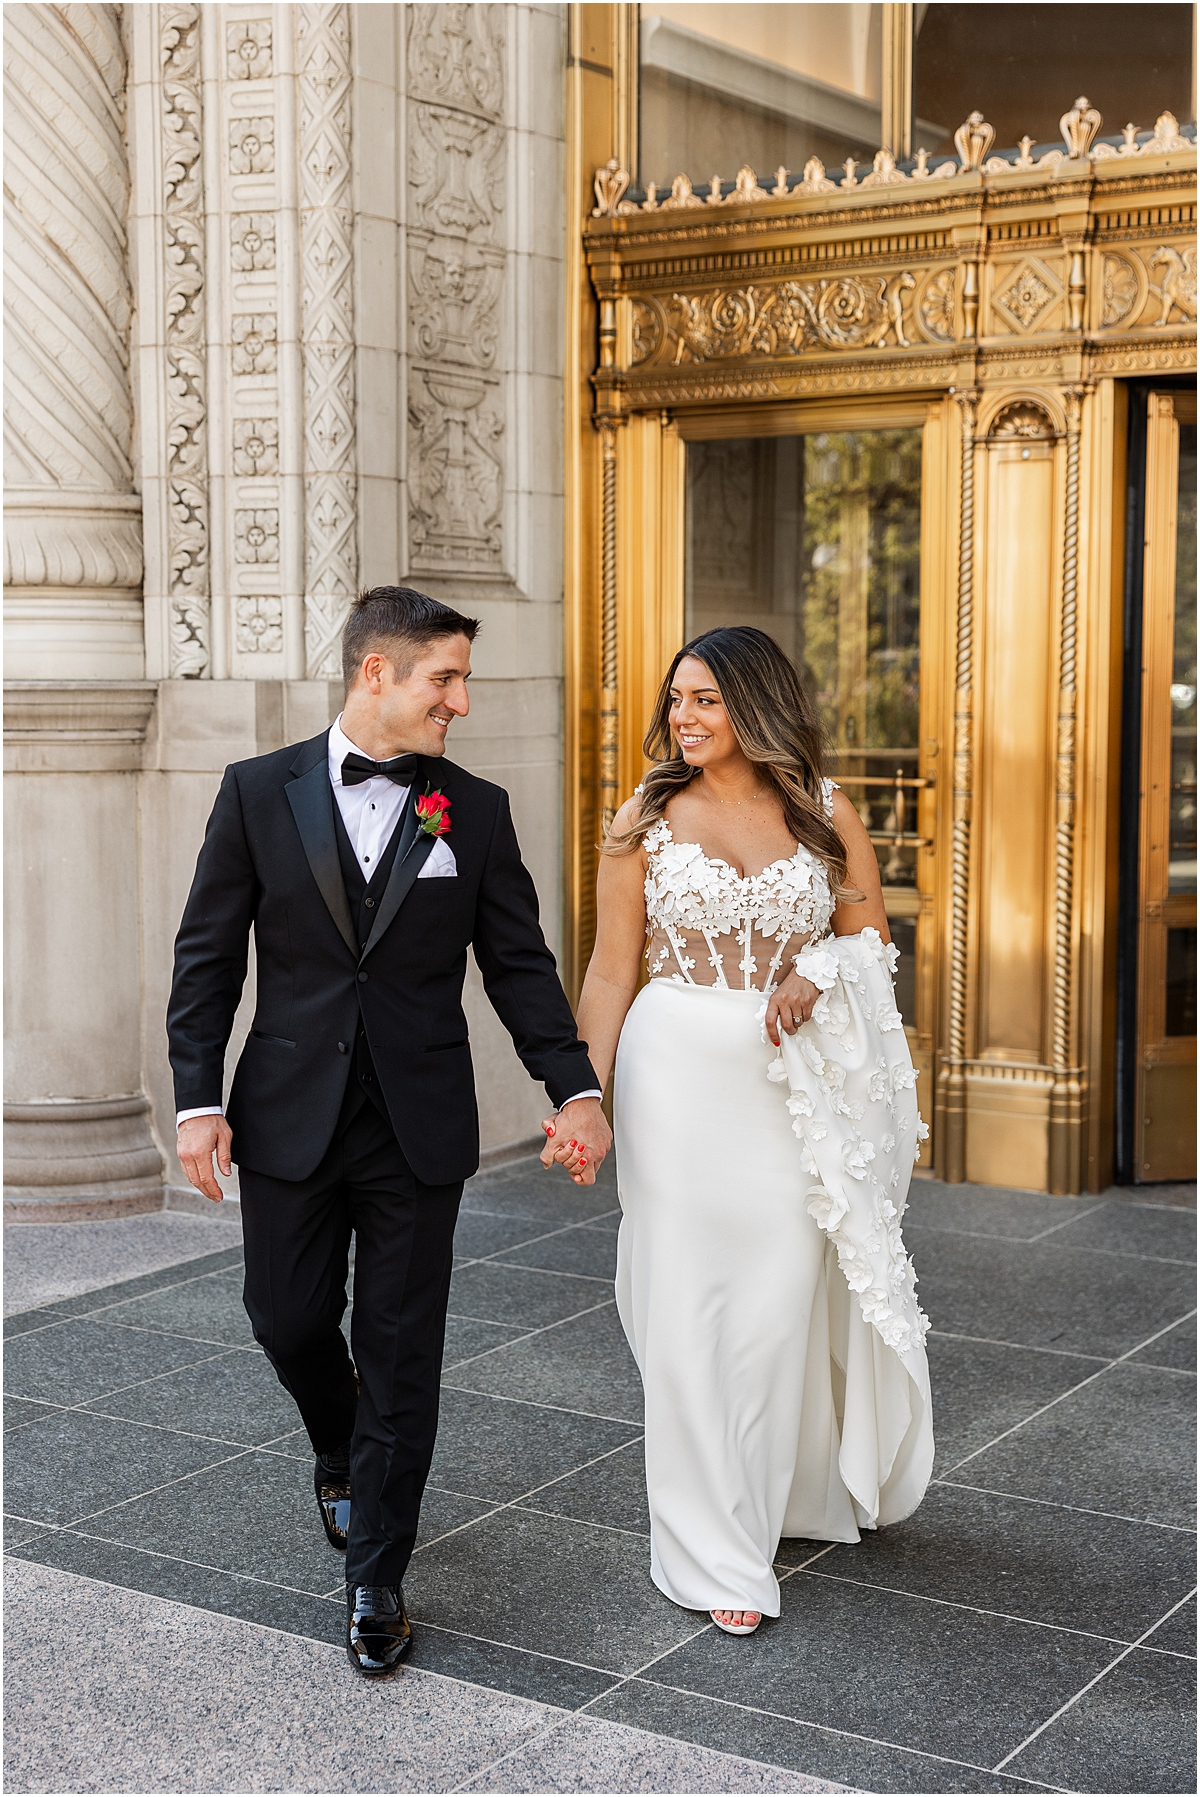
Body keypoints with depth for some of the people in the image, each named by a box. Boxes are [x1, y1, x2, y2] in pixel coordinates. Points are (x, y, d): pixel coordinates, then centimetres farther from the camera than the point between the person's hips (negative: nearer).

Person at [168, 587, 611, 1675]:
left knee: (403, 1357, 4)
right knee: (289, 1320, 9)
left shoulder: (475, 810, 2)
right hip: (291, 1119, 0)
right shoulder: (260, 792, -1)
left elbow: (518, 962, 4)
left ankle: (377, 1581, 17)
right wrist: (198, 1098, -6)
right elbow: (208, 954, 1)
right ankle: (340, 1446, 44)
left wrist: (576, 1087, -6)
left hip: (419, 1130, 0)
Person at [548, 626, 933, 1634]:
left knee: (782, 1301, 6)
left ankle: (791, 1493, 32)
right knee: (689, 1303, 1)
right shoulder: (645, 822, 1)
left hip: (792, 1086, 1)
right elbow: (612, 968, 1)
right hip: (678, 1072, -1)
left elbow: (870, 936, 11)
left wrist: (819, 970, -11)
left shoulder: (824, 814, 4)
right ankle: (713, 1554, 11)